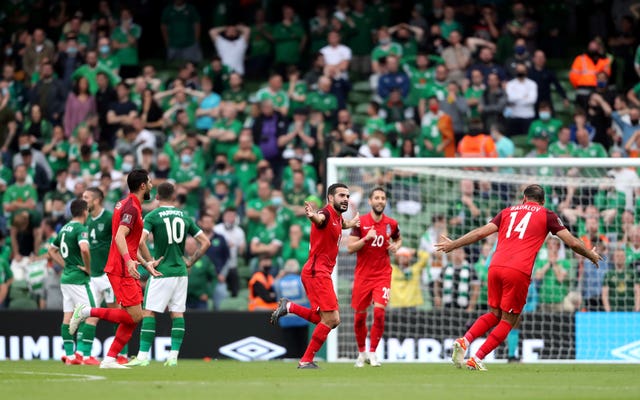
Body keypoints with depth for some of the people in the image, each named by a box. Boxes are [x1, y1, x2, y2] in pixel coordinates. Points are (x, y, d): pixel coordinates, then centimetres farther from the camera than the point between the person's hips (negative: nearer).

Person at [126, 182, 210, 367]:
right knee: (177, 313, 7)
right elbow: (205, 242, 9)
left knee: (148, 312, -1)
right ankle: (173, 356, 3)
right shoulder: (184, 216, 9)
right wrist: (190, 261, 14)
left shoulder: (152, 216, -4)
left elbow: (140, 241, -17)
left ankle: (143, 355, -6)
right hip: (181, 272, 4)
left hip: (162, 272, -4)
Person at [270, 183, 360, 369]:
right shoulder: (326, 213, -14)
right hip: (317, 271, -9)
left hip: (322, 273, 9)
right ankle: (306, 361, -6)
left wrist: (351, 223, 27)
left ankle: (288, 307, 15)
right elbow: (320, 219, -43)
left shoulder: (338, 217, 13)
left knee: (332, 320, 11)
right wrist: (313, 215, -63)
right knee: (330, 319, -12)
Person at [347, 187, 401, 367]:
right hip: (362, 276, 0)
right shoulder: (361, 222, -4)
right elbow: (350, 247, -7)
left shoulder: (391, 224, 2)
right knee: (360, 316, 6)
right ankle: (361, 352, 26)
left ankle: (372, 353, -5)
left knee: (379, 312, -16)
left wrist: (396, 246, 0)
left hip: (382, 275, 0)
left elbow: (398, 238, 23)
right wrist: (366, 238, -21)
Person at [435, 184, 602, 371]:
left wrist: (453, 244, 27)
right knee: (508, 320, 7)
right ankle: (476, 359, -2)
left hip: (495, 266, 4)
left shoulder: (508, 212, 22)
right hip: (518, 271, -4)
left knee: (495, 314, 21)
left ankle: (464, 341, 0)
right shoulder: (546, 215, 14)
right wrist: (591, 255, 30)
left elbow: (481, 232, 17)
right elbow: (572, 242, 13)